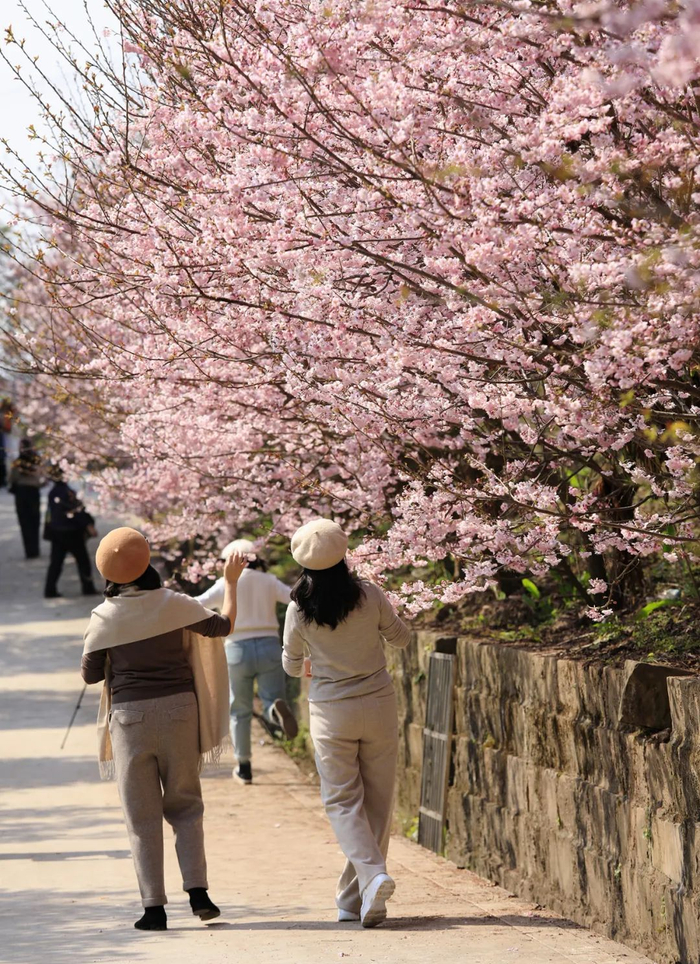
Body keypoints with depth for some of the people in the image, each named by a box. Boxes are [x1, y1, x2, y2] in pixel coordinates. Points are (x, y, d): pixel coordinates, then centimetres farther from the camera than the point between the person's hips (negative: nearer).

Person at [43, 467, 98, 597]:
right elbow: (77, 511, -20)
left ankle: (50, 590, 4)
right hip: (71, 533, -7)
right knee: (82, 560, 6)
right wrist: (89, 525, -16)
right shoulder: (67, 492, -20)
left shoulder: (52, 493, 6)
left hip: (55, 532, 7)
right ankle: (88, 588, 11)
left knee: (56, 561, 8)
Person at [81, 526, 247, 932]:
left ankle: (154, 906, 2)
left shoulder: (105, 616, -4)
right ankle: (198, 890, -1)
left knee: (143, 814, 5)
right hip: (178, 710, 1)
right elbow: (222, 626, 5)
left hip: (130, 716, -1)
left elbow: (91, 673, 2)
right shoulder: (174, 604, -4)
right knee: (184, 804, 13)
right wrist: (231, 581, 17)